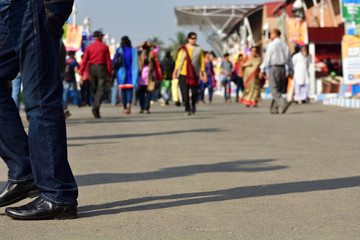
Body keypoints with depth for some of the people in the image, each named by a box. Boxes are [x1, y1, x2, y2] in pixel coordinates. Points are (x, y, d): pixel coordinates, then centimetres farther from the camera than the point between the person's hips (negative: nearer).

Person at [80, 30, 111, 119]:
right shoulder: (104, 47, 1)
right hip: (101, 68, -3)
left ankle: (95, 108, 17)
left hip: (92, 68, 3)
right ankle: (96, 108, -25)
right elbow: (108, 61, -2)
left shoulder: (89, 47, 6)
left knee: (94, 89, 14)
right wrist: (109, 74, 3)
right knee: (101, 89, -7)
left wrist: (81, 74, -1)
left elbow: (84, 61, 0)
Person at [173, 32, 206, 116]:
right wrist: (175, 71, -2)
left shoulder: (199, 49, 7)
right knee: (185, 92, -9)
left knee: (194, 92, -1)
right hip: (183, 73, 0)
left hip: (194, 73, 0)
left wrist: (202, 71, -1)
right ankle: (187, 109, -1)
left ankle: (193, 105, 27)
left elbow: (202, 61, 7)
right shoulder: (183, 49, 6)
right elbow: (178, 60, 6)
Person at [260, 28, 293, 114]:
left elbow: (267, 58, -8)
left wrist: (262, 70, -2)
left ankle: (284, 103, -28)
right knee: (278, 89, 12)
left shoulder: (271, 45, -7)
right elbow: (289, 60, 13)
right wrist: (290, 72, 17)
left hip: (274, 68, -7)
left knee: (274, 90, -7)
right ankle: (274, 109, 12)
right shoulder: (285, 45, 13)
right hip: (283, 69, 7)